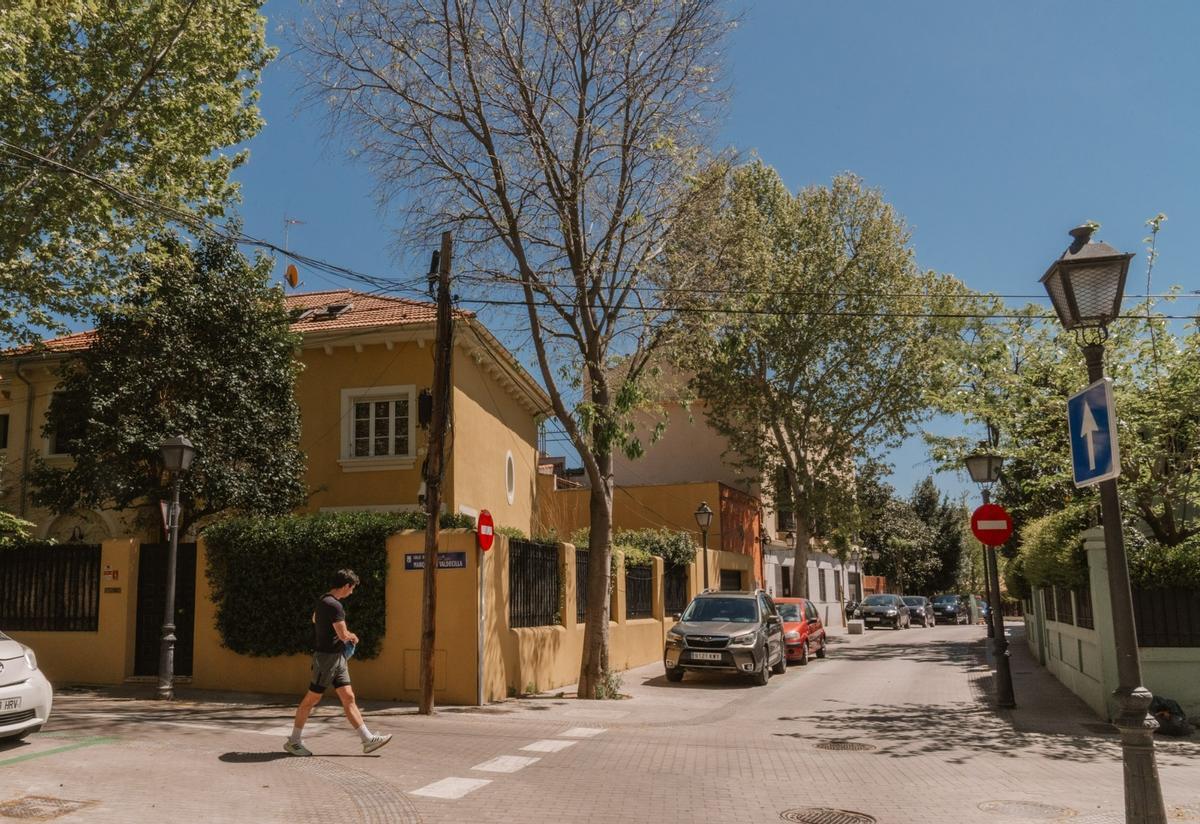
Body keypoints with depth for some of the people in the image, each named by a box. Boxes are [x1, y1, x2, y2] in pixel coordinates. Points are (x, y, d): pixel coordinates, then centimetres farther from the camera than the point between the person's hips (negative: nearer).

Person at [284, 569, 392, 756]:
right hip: (327, 656, -10)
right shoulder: (334, 605, -19)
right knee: (312, 699, 3)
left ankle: (368, 740, 3)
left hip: (337, 658, 10)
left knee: (348, 698, 5)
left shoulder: (323, 601, 11)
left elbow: (314, 619, 31)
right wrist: (353, 636, 2)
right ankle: (293, 741, 16)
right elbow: (344, 635, -22)